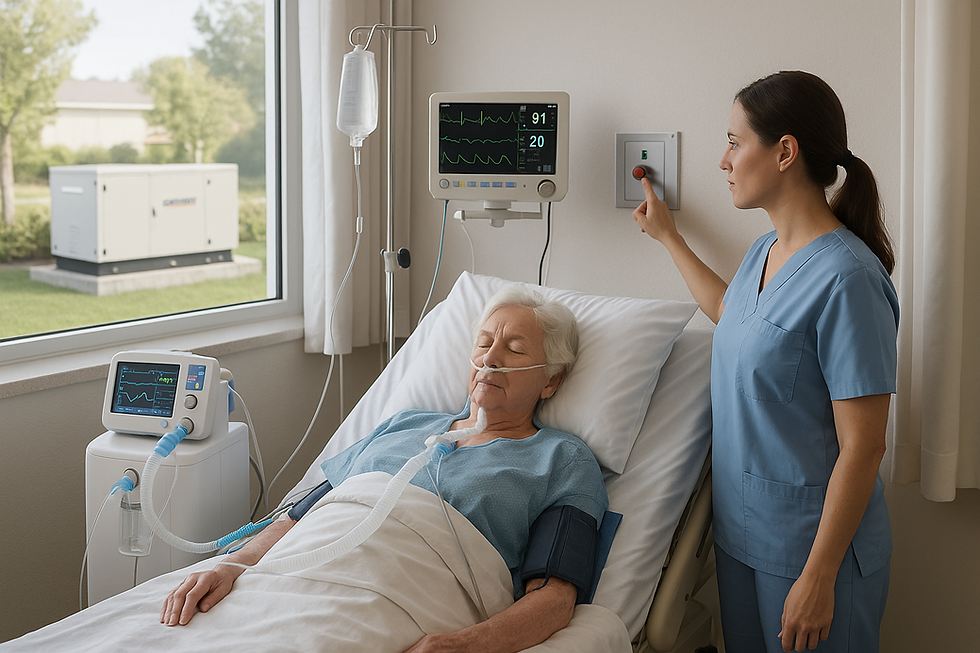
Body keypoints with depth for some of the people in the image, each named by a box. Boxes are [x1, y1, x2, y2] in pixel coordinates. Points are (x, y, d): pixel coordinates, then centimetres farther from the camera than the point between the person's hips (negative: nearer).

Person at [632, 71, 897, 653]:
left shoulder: (846, 278, -23)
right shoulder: (766, 252, 4)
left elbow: (862, 447, -23)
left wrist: (819, 577, -22)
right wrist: (668, 237, 35)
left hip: (813, 542, -8)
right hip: (741, 528, 8)